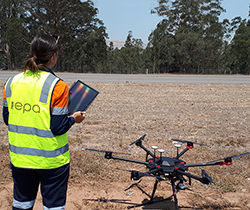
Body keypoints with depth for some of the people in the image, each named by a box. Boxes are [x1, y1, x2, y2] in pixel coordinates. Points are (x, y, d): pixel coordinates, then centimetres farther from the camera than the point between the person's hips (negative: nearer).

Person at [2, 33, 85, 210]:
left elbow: (7, 119, 6)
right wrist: (74, 119, 2)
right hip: (50, 160, -4)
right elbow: (58, 128, -17)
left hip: (20, 157, 5)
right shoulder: (57, 86, -17)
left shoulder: (12, 82, -2)